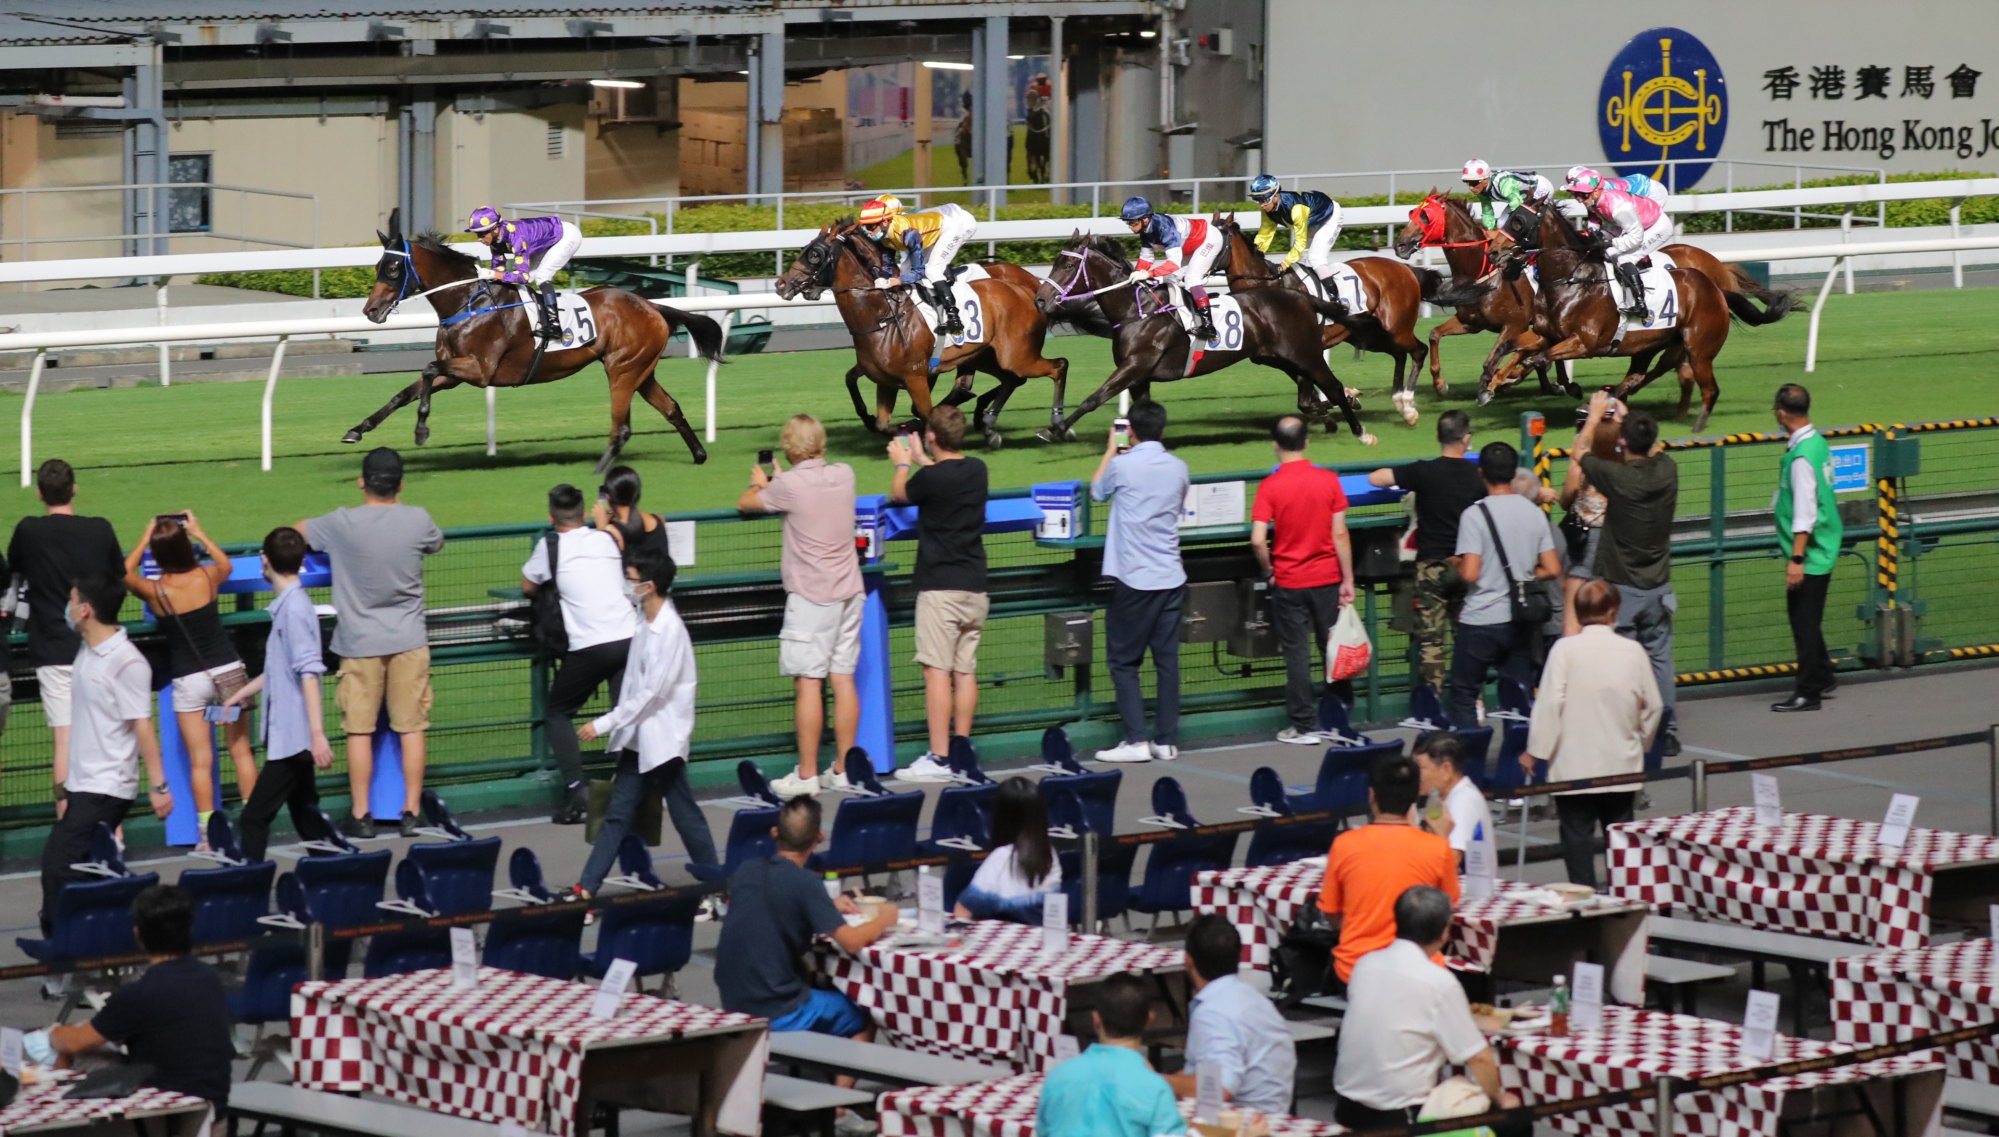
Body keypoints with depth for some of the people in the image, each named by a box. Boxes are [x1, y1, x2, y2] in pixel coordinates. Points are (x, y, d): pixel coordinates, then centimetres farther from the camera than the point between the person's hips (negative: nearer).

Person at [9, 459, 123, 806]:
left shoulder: (28, 531, -8)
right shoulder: (100, 530, -4)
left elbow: (13, 573, 10)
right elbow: (119, 577, 11)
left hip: (54, 651, -2)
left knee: (65, 740, -2)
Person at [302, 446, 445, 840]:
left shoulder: (342, 524, -10)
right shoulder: (417, 520, -6)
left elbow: (296, 532, 8)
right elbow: (437, 543, 18)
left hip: (360, 643, -1)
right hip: (409, 641, 1)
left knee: (359, 730, 4)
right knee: (411, 728, 6)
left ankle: (361, 816, 6)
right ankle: (411, 812, 7)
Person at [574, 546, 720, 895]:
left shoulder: (670, 630, -20)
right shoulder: (644, 620, 5)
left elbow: (652, 692, -22)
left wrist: (604, 724, -20)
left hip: (663, 740, -8)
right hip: (637, 736, 8)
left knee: (684, 813, 2)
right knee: (618, 811, 6)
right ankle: (587, 887, 6)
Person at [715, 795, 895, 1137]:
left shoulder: (745, 873, 3)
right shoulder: (804, 883, -17)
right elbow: (851, 942, -20)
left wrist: (828, 908, 23)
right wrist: (883, 920, -1)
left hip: (734, 1005, 7)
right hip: (777, 1015, -7)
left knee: (821, 992, 31)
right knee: (862, 1017, 15)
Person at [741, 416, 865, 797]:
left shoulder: (790, 485, -13)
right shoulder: (844, 474, 4)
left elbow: (745, 503, 3)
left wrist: (760, 483, 23)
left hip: (811, 595, -6)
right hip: (849, 591, 6)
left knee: (808, 682, -5)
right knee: (844, 679, 8)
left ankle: (807, 774, -5)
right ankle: (844, 769, 11)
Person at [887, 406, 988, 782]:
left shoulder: (930, 478, -14)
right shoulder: (977, 470, 4)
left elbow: (898, 494, 6)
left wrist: (902, 463, 25)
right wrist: (921, 460, 38)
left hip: (940, 587, -7)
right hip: (974, 585, 7)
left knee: (937, 671, -7)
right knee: (966, 671, 9)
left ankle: (938, 758, -10)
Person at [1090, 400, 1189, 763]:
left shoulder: (1123, 466, -10)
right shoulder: (1178, 468, 4)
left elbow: (1097, 492, 11)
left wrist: (1111, 450, 25)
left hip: (1134, 579, -5)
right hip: (1171, 577, 5)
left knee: (1123, 661, 3)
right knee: (1167, 659, 8)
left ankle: (1136, 740, -4)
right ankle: (1167, 740, 9)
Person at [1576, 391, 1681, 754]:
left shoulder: (1618, 477, -19)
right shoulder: (1666, 470, -7)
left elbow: (1580, 450, 0)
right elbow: (1653, 447, 19)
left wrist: (1596, 414, 14)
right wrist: (1627, 416, 29)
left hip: (1621, 588, -5)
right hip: (1657, 586, 5)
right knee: (1660, 659, 12)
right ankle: (1667, 732, 13)